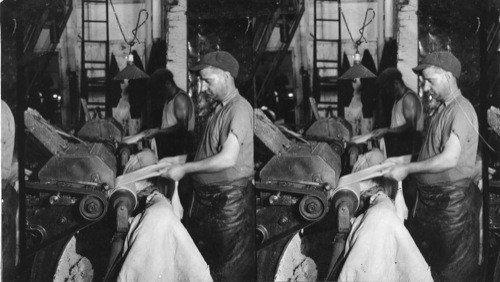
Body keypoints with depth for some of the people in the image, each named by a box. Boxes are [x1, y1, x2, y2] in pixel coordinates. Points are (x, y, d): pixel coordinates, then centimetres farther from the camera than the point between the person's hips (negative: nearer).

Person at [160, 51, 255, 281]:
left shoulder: (240, 109, -17)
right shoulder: (219, 109, 12)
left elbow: (228, 158, -26)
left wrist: (185, 169, -19)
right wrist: (180, 160, 9)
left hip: (231, 199, -9)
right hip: (206, 199, 9)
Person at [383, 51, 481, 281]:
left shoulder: (461, 110, -18)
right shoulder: (442, 109, 12)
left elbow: (450, 159, -27)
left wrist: (407, 169, -22)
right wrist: (399, 161, 9)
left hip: (454, 199, -9)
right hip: (429, 199, 9)